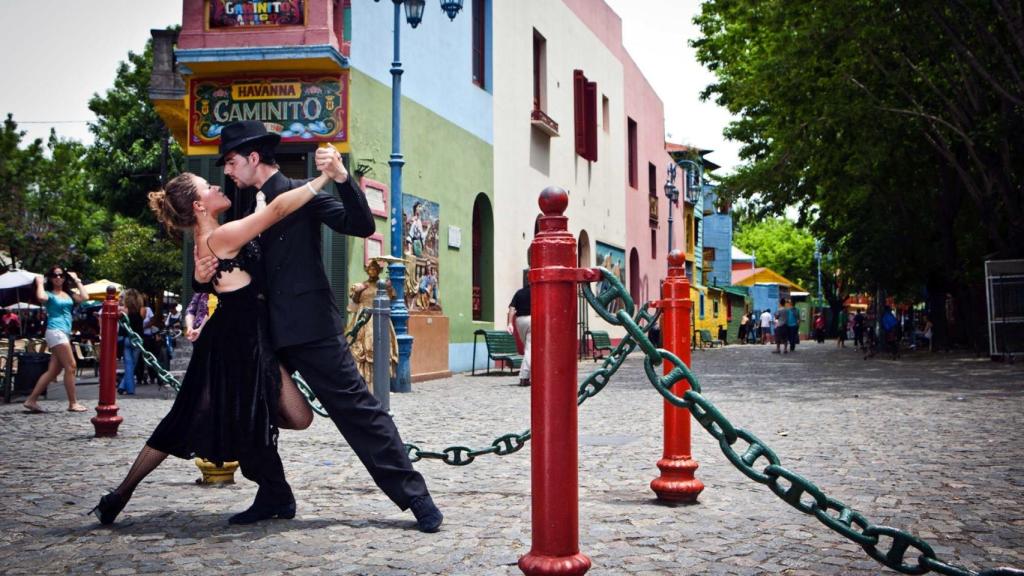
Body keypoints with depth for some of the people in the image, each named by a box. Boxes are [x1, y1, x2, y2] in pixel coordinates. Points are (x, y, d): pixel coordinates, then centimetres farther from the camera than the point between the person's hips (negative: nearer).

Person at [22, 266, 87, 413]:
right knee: (71, 366, -10)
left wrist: (77, 281, 11)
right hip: (55, 331, -7)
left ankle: (31, 400, 10)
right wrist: (40, 283, -8)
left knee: (53, 371, 7)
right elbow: (41, 298, -25)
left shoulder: (69, 294, 16)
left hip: (65, 334, 7)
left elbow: (83, 297, 0)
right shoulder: (49, 294, -1)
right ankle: (73, 403, -6)